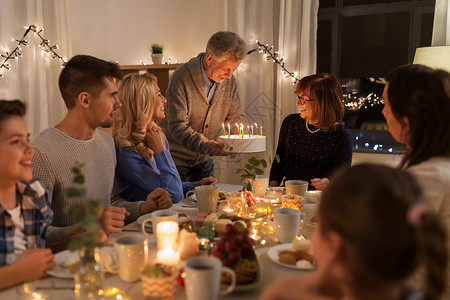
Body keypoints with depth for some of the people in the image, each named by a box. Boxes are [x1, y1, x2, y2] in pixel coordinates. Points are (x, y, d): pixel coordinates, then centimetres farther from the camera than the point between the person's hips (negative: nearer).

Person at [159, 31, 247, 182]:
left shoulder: (229, 80, -3)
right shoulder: (181, 79, -22)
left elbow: (234, 117, 6)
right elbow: (177, 127, -26)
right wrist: (207, 146, -40)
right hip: (176, 160, -5)